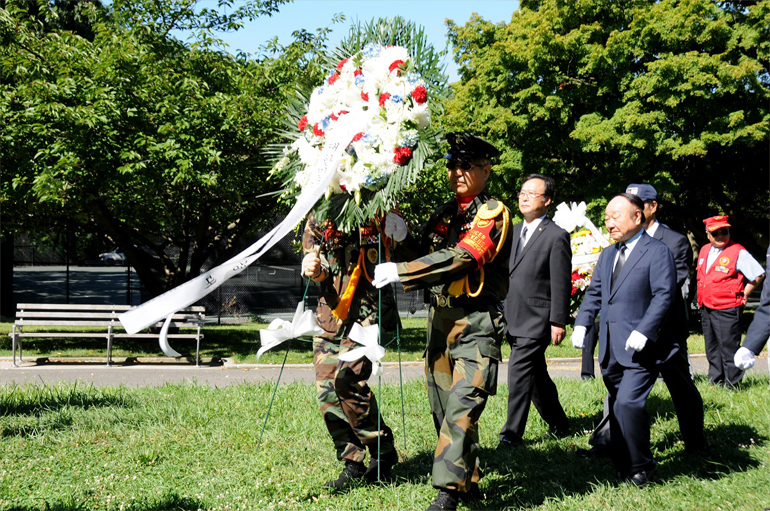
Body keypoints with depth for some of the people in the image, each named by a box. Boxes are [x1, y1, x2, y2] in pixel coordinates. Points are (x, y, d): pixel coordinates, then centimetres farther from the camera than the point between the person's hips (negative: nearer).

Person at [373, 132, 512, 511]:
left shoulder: (493, 213, -7)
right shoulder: (442, 215, 17)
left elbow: (461, 259, -20)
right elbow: (424, 259, 17)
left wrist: (398, 272, -20)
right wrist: (402, 238, -4)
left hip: (476, 323, -7)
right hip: (439, 320, 8)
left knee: (461, 409, -16)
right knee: (443, 410, 11)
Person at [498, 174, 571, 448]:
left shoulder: (556, 236, -8)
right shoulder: (515, 231, 14)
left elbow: (561, 284, -11)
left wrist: (558, 322, -14)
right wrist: (502, 314, 16)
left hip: (537, 320, -8)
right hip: (513, 318, 8)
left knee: (519, 373, -13)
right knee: (537, 375, 16)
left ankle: (512, 433, -8)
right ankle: (559, 424, 30)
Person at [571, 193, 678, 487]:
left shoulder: (657, 252, -5)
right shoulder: (607, 255, 19)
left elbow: (664, 295, -13)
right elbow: (593, 294, 21)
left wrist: (643, 331, -22)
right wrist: (581, 324, 5)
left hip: (639, 347, -8)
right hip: (611, 349, 8)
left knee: (628, 403, -18)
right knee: (617, 406, 11)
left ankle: (640, 469, -3)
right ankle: (622, 464, 22)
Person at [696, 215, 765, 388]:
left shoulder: (738, 252, -10)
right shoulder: (704, 250, 11)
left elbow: (759, 274, -7)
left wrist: (743, 294, -2)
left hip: (727, 309, -7)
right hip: (706, 308, 7)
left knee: (729, 348, -4)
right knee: (712, 349, 15)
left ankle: (732, 384, 4)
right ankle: (715, 381, 26)